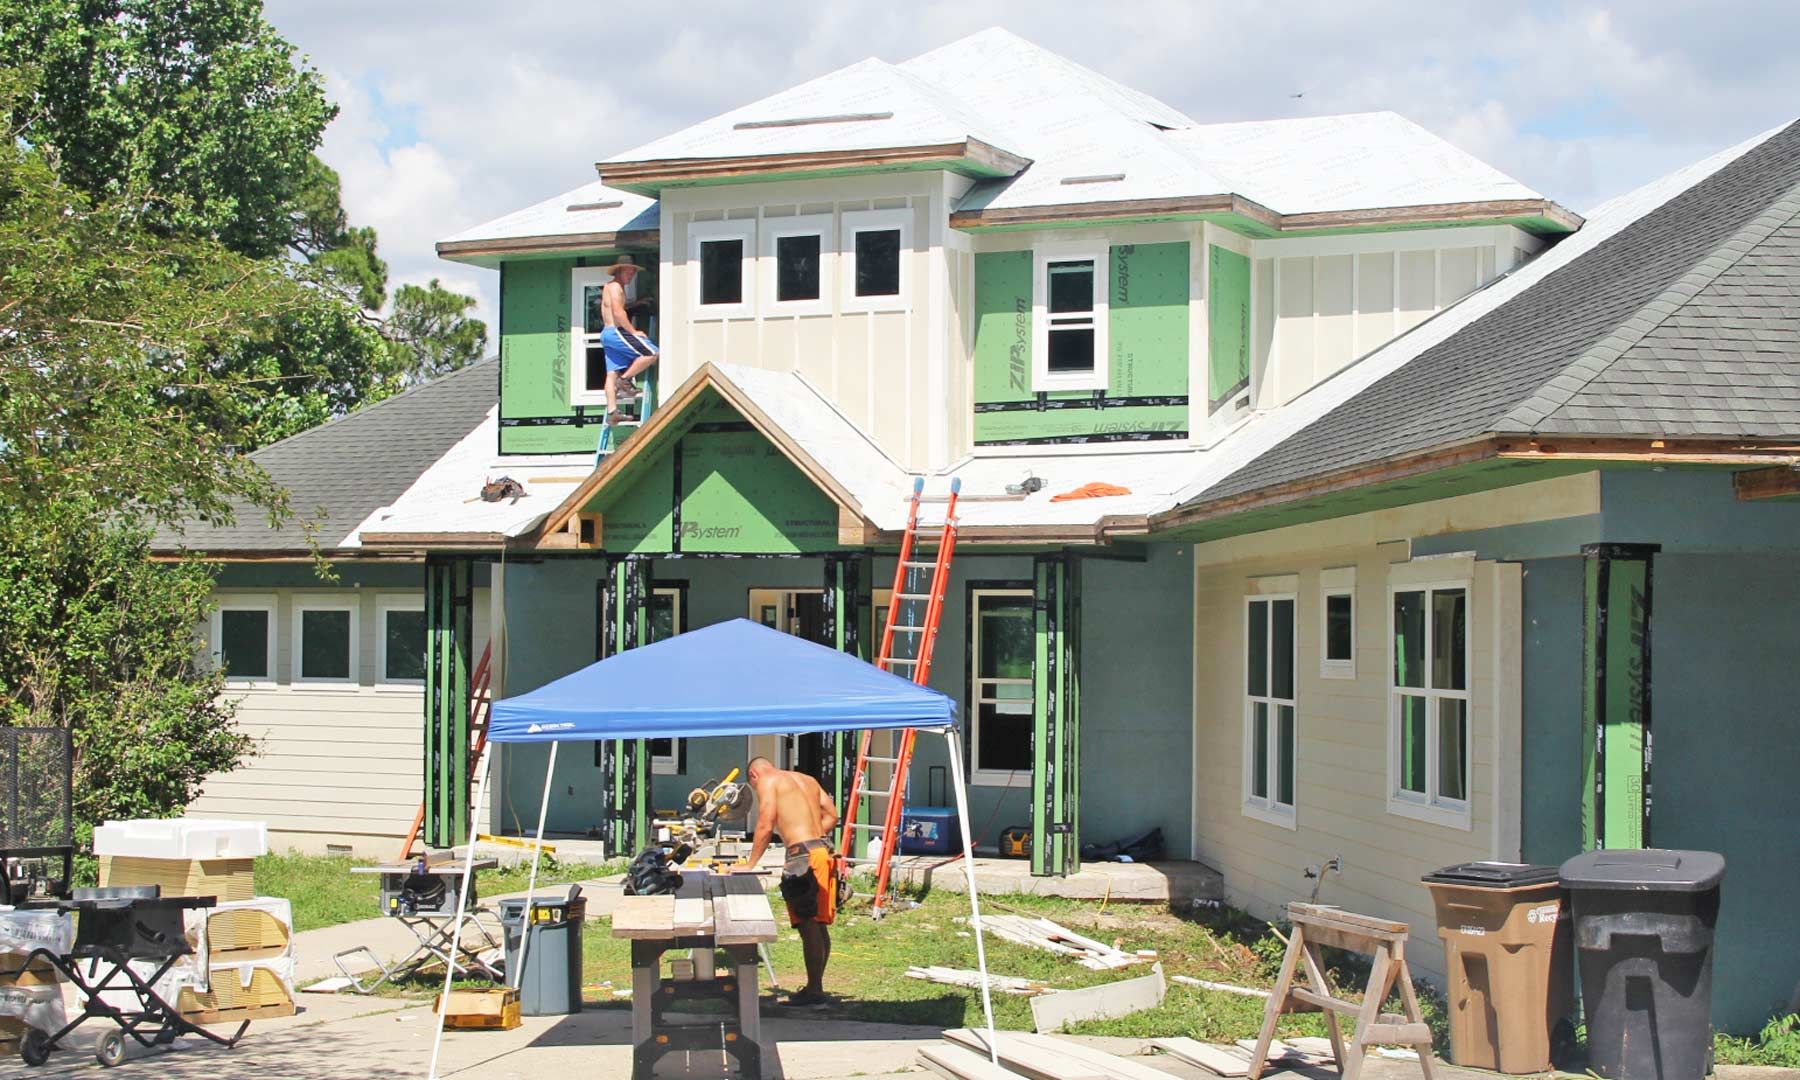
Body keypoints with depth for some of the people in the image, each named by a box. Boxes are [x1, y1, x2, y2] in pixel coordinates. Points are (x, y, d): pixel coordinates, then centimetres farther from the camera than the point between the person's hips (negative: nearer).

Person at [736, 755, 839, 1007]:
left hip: (803, 855, -8)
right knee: (819, 925, 12)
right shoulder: (807, 780, 24)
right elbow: (831, 816, 20)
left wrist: (750, 864, 1)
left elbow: (765, 827, -6)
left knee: (808, 924, -7)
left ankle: (814, 990, -7)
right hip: (823, 850, 8)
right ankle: (816, 986, 19)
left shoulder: (767, 781, 2)